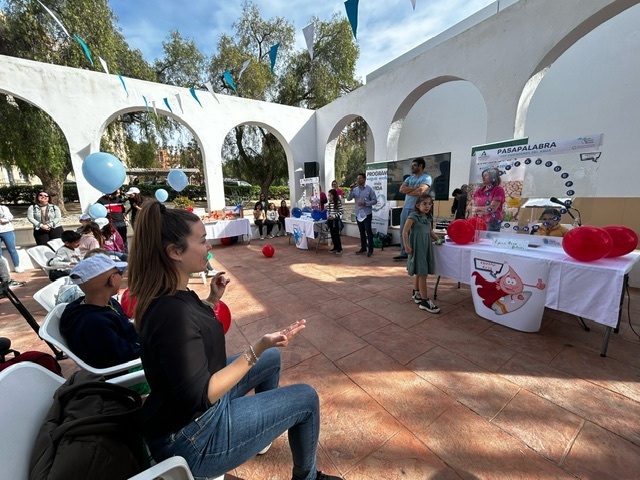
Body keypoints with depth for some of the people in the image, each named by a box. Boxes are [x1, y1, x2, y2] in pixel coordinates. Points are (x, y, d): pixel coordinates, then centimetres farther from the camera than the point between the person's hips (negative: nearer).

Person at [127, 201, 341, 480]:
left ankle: (265, 423, 43)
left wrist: (212, 300, 4)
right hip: (192, 437, -9)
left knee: (272, 358, 21)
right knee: (306, 399, -2)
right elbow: (200, 397, -30)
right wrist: (257, 349, -36)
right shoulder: (172, 312, -34)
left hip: (203, 395, 9)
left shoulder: (167, 296, -3)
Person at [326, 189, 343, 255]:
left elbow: (342, 212, -13)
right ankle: (335, 247, 24)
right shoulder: (329, 202, 8)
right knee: (332, 234, 12)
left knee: (336, 234, -2)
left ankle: (339, 248, 8)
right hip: (330, 220, 7)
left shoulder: (338, 202, -12)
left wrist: (334, 216, -18)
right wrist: (328, 216, 1)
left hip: (336, 220, -7)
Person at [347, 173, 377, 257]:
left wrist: (365, 203, -17)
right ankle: (363, 247, 24)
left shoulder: (369, 189, -5)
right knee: (361, 231, 13)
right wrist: (351, 190, -15)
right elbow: (348, 198, -3)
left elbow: (374, 201, -6)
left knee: (368, 231, -4)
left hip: (367, 214, -4)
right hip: (358, 214, 5)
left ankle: (370, 249, 3)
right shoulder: (355, 189, 6)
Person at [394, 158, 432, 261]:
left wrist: (407, 190, -3)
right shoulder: (409, 178, 16)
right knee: (403, 232, 10)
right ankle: (403, 253, 21)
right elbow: (401, 189, 2)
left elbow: (420, 191, -20)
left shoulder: (426, 177, -4)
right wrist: (414, 188, -10)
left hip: (417, 210, -7)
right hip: (405, 208, 7)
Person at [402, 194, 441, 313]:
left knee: (419, 272, 19)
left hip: (426, 247, 8)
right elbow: (405, 232, -18)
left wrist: (437, 239, 11)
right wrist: (406, 246, -20)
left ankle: (416, 293, 37)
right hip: (417, 247, -8)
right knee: (422, 274, -6)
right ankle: (425, 301, 1)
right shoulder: (413, 216, -14)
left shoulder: (428, 217, 10)